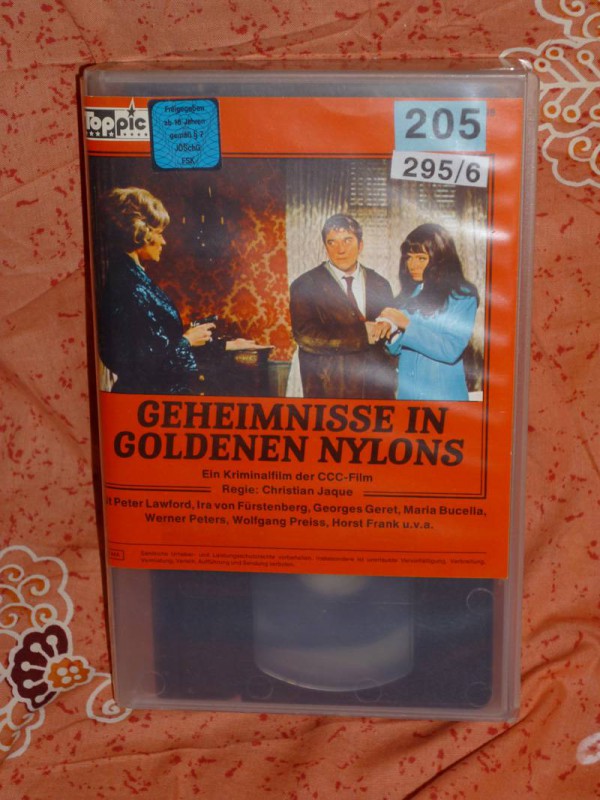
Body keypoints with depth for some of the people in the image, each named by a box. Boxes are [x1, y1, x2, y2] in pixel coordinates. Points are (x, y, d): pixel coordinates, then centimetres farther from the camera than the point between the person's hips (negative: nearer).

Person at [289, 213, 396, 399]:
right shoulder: (305, 286, 1)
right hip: (329, 392, -3)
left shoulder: (380, 285, 14)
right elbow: (305, 337, -13)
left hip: (377, 391, 3)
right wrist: (362, 333, -14)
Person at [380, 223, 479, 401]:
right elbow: (395, 349, 8)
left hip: (443, 394, -4)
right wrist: (390, 331, -13)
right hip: (405, 392, 4)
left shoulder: (462, 296, -7)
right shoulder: (409, 293, 8)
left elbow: (452, 350, -17)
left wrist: (407, 325, -19)